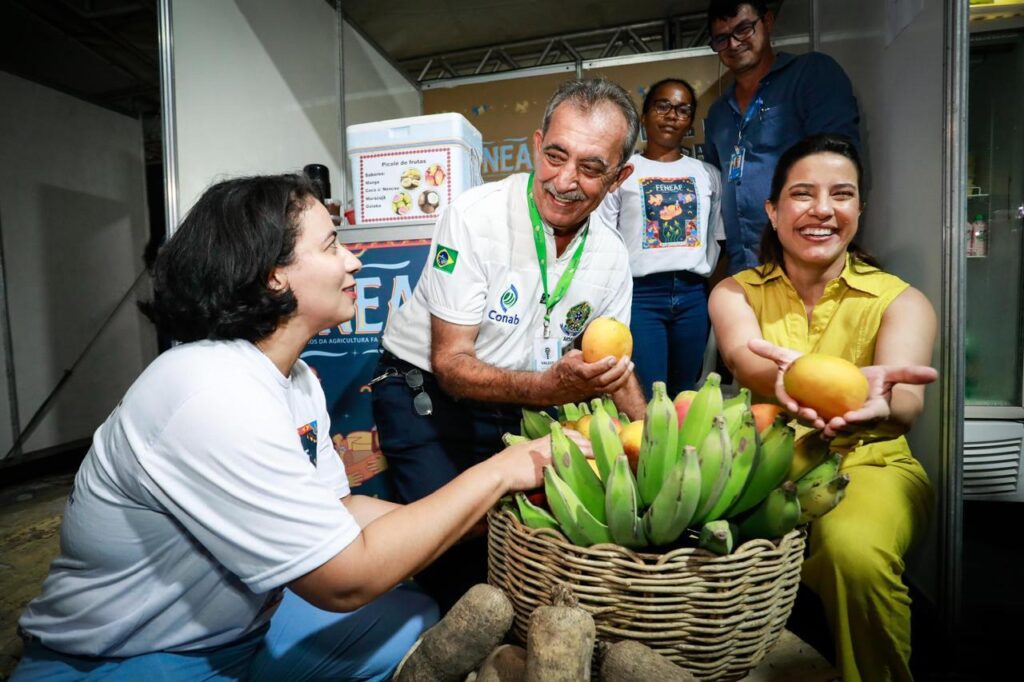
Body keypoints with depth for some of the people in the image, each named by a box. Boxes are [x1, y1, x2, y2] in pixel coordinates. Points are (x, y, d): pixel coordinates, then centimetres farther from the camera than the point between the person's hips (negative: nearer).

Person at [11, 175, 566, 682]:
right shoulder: (215, 395, -33)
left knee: (414, 619, 0)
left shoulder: (297, 379, -4)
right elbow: (346, 579, -30)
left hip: (230, 626, 8)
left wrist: (483, 512, -9)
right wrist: (499, 472, -24)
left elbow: (335, 511, -1)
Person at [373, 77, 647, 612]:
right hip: (426, 393, -4)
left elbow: (615, 363, 8)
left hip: (520, 406, 5)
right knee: (458, 539, -17)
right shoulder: (474, 217, -21)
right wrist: (549, 386, -38)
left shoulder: (611, 257, -3)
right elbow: (450, 364, -22)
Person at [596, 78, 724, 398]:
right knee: (646, 399, -5)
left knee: (684, 394, 12)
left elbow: (716, 239, 16)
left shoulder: (708, 175, 15)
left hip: (693, 295, 4)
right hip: (639, 293, -3)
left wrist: (714, 293, 7)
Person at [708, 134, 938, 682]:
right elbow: (744, 359, -22)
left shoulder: (899, 300, -1)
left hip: (866, 465, 0)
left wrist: (879, 406, -47)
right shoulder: (735, 292, 2)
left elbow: (907, 401, -22)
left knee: (856, 551, -33)